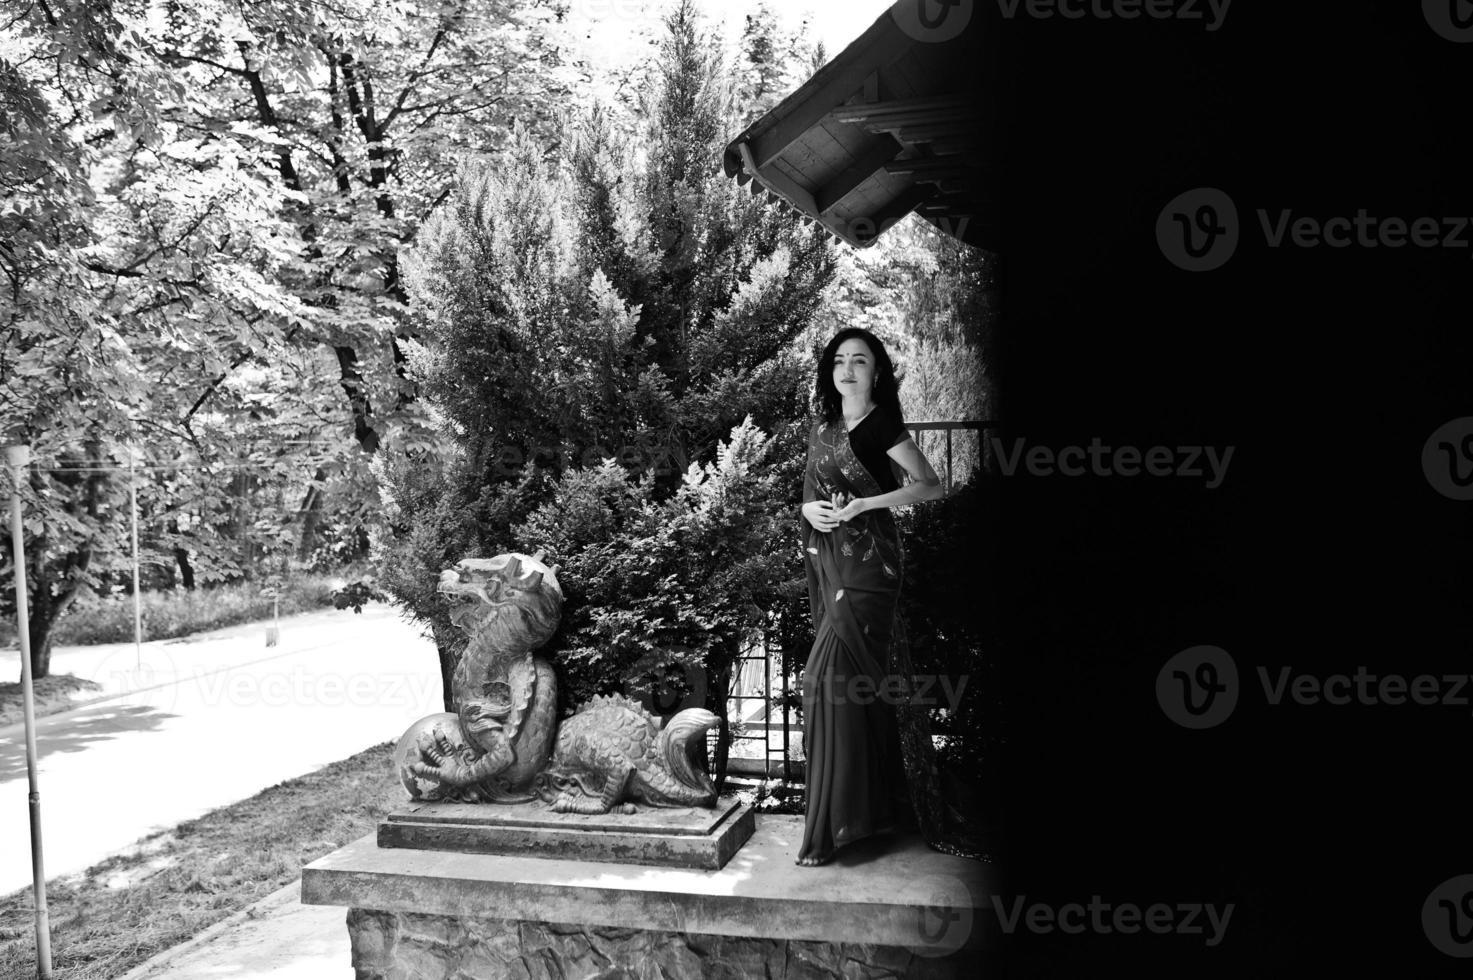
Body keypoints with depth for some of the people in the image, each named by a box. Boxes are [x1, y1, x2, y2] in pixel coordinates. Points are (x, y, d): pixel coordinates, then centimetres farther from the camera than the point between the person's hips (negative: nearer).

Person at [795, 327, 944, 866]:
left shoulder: (882, 425, -4)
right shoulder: (823, 429, 16)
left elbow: (930, 485, -7)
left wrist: (863, 503, -14)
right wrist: (809, 509, -1)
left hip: (867, 564, -7)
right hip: (828, 564, 7)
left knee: (830, 677, -13)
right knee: (862, 683, 10)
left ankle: (831, 824, -7)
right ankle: (882, 806, 20)